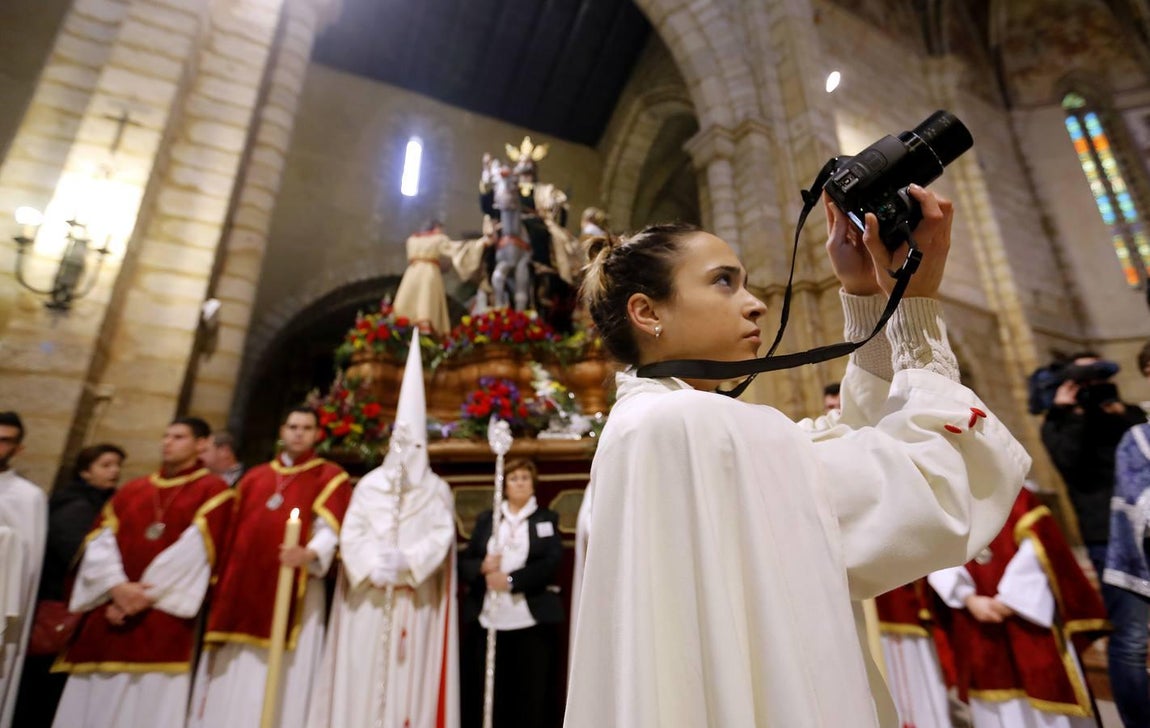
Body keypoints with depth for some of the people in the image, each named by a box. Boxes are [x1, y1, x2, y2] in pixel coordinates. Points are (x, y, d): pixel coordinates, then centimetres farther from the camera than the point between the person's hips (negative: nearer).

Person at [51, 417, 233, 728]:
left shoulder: (213, 490, -1)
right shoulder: (130, 490, 16)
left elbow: (196, 549, -10)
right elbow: (100, 540, 5)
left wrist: (144, 595, -13)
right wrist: (117, 588, -11)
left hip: (163, 620, -5)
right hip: (109, 612, 6)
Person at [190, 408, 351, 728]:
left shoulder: (330, 477, 3)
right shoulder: (254, 477, 19)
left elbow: (330, 528, -10)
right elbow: (233, 533, 18)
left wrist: (311, 553, -30)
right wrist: (221, 585, 12)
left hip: (294, 594, -5)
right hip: (242, 590, 5)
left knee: (280, 680, -4)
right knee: (231, 685, 9)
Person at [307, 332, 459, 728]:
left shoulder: (436, 491, 7)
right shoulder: (369, 484, 11)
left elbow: (441, 537, -5)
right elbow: (351, 533, 0)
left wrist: (407, 560, -21)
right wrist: (374, 564, -16)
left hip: (414, 599, -1)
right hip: (368, 595, 1)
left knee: (408, 671, 0)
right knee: (362, 672, 2)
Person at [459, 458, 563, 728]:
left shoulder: (548, 519, 6)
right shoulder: (485, 519, 12)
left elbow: (551, 564, -6)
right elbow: (464, 562, 8)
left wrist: (511, 579, -15)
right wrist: (482, 567, -13)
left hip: (532, 621, -2)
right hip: (488, 620, 2)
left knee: (532, 698, 4)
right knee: (488, 697, 7)